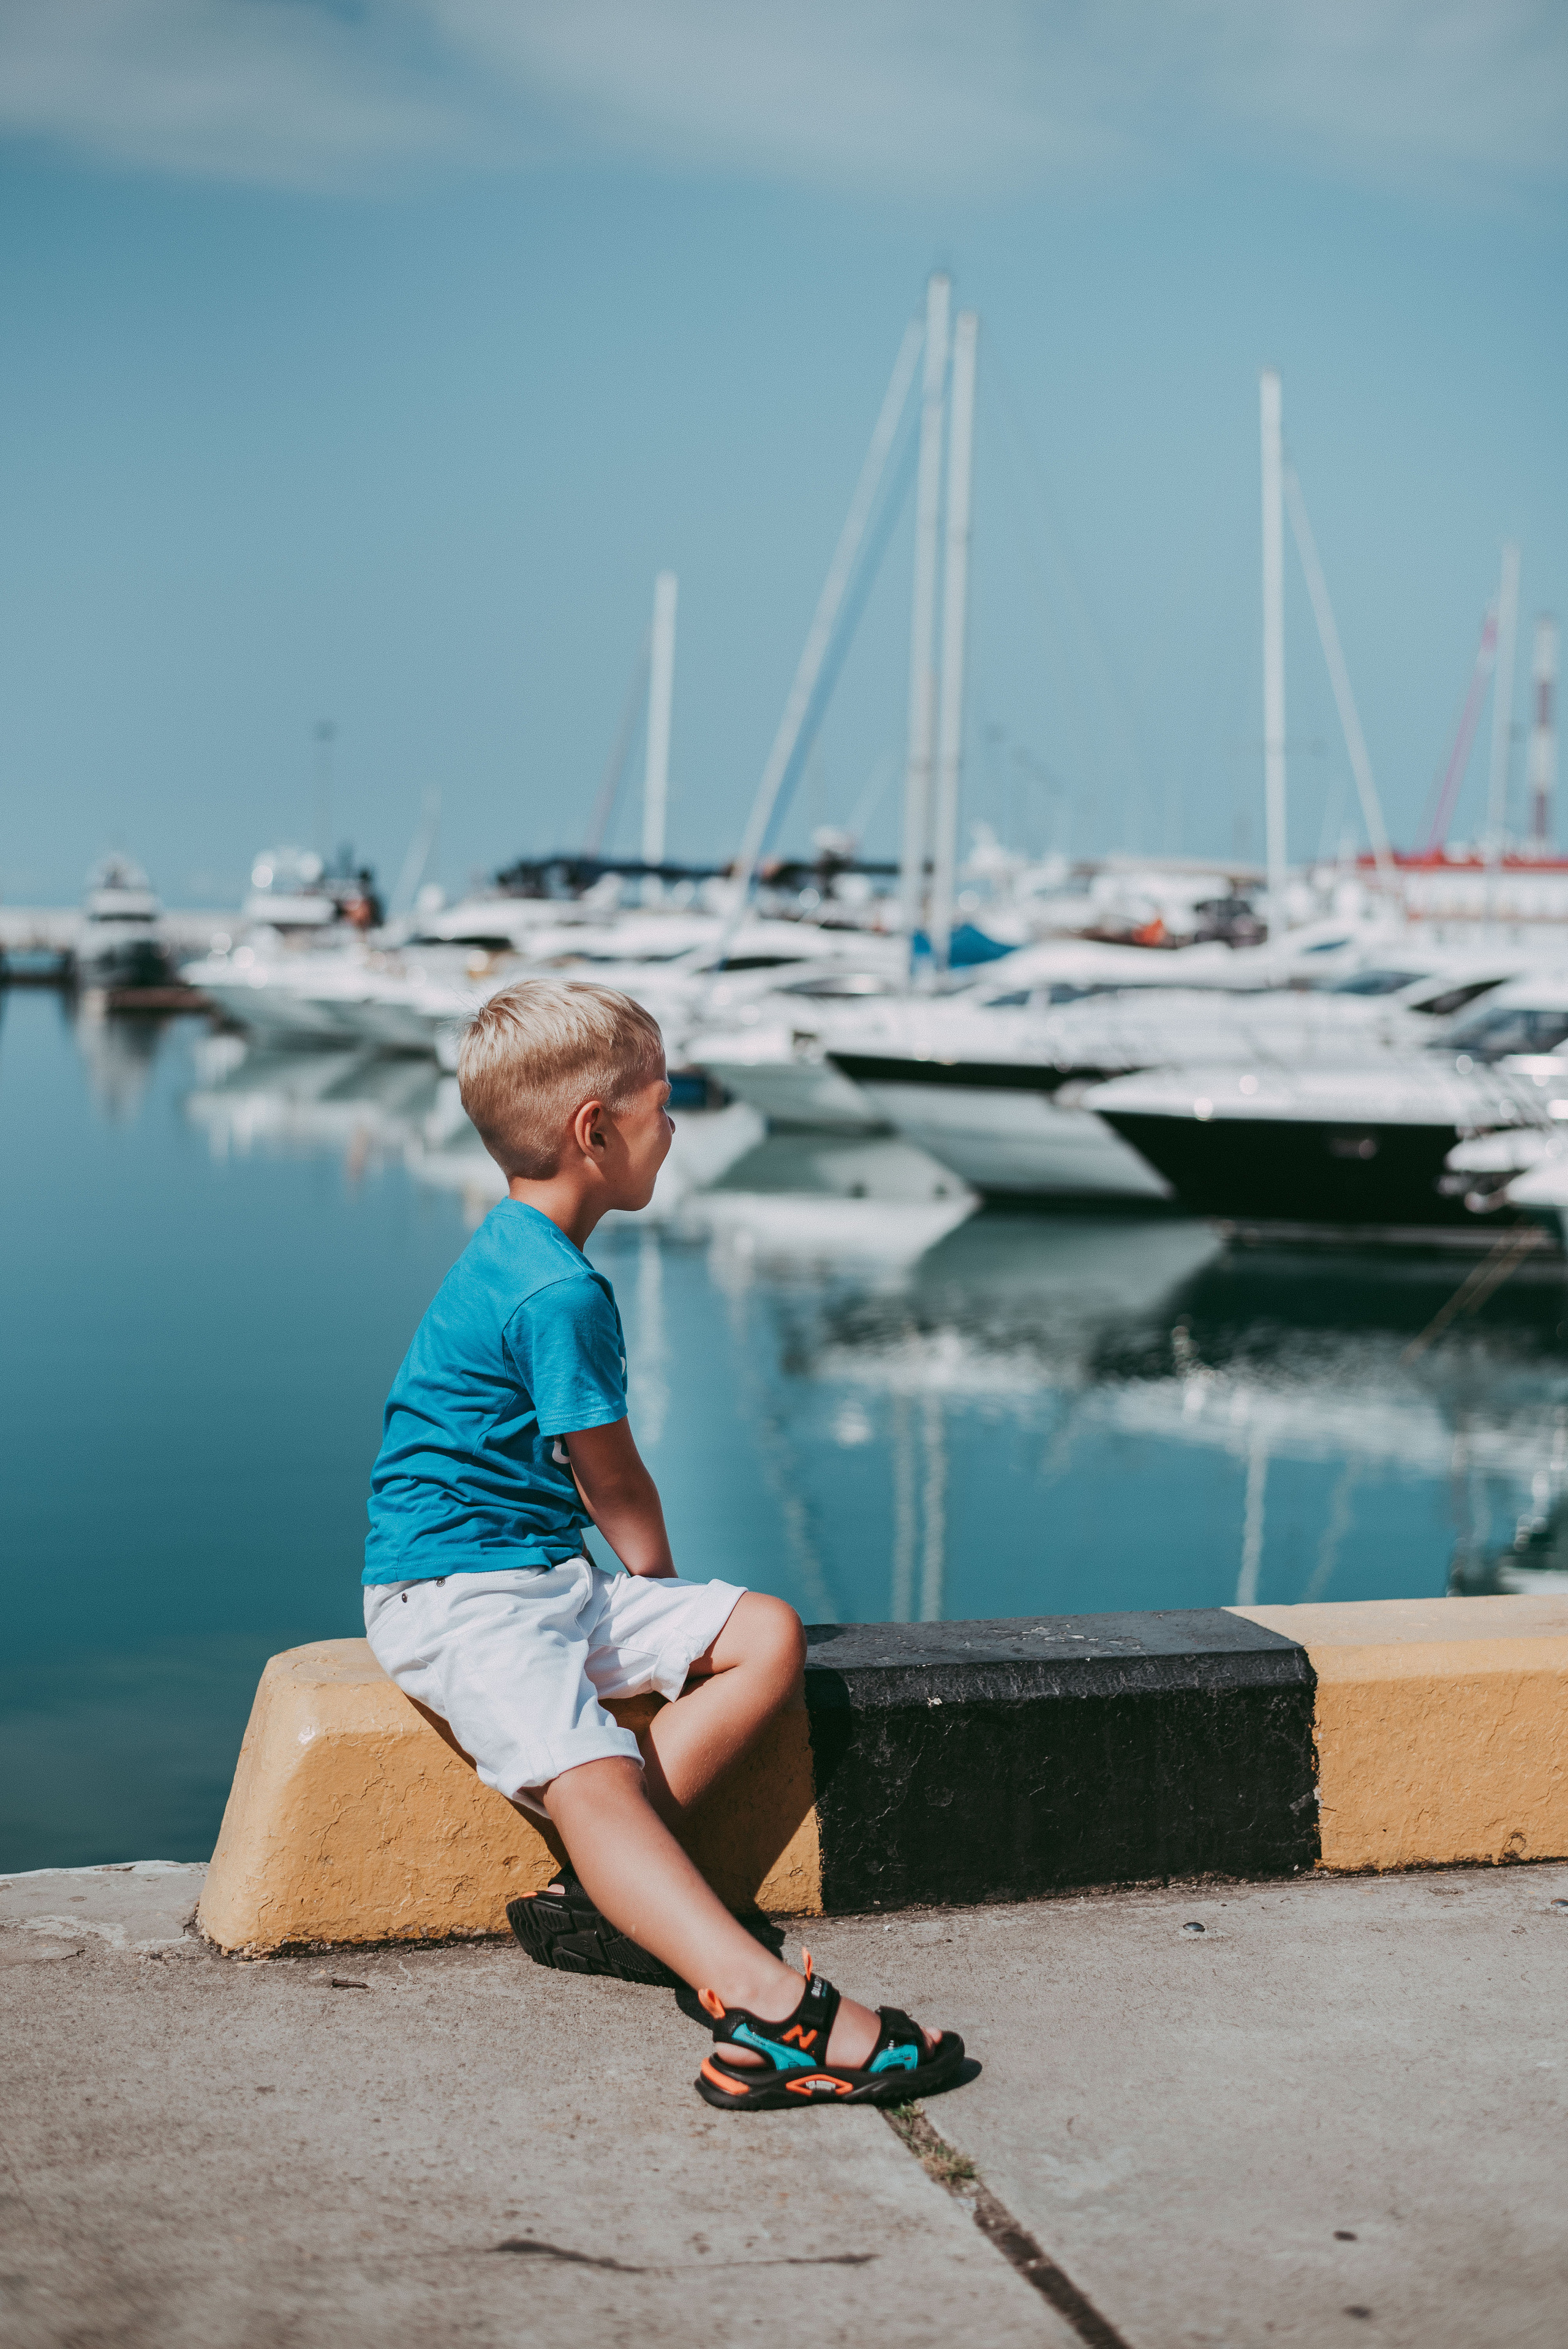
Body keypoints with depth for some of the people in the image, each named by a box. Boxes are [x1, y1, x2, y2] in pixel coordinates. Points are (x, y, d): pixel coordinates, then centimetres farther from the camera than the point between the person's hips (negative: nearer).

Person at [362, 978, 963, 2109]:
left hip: (552, 1579, 10)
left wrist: (666, 1624, 25)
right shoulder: (559, 1293, -17)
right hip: (458, 1595, -10)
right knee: (590, 1775, -29)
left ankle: (601, 1894, -11)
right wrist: (660, 1584, 12)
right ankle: (771, 2013, -49)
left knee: (769, 1635, -1)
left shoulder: (520, 1255, 16)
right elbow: (617, 1483, -7)